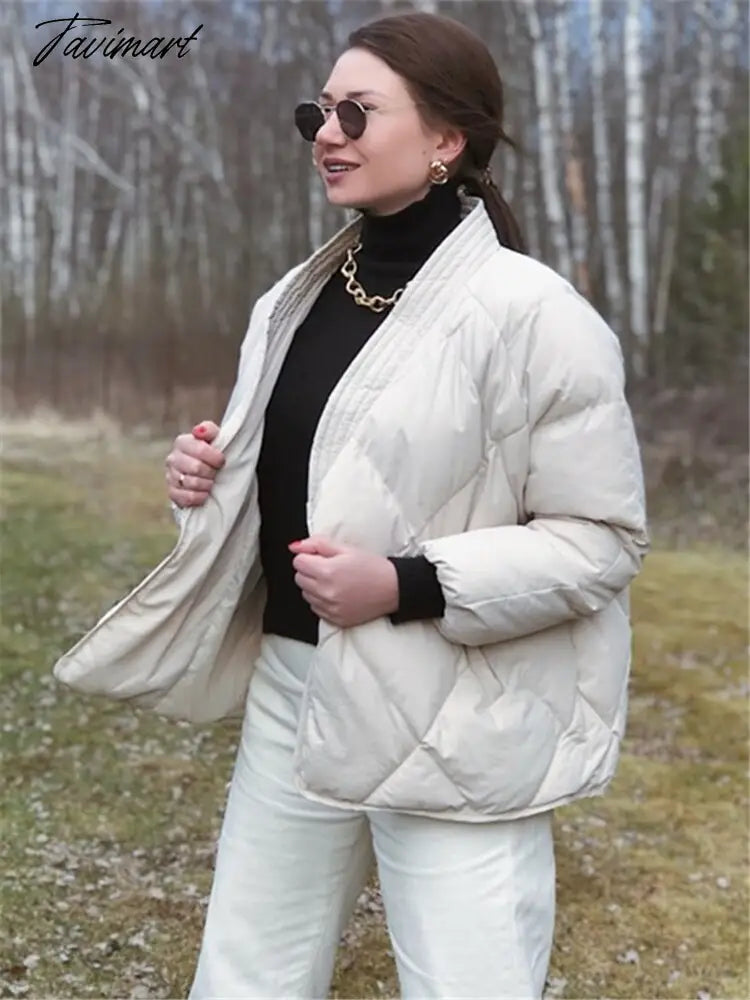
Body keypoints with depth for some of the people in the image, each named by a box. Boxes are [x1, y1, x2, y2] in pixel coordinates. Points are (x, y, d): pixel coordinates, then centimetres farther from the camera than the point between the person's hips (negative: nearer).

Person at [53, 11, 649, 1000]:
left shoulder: (529, 313, -14)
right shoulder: (296, 298, 8)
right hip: (291, 696, 7)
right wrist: (211, 480, -1)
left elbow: (602, 538, -13)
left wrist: (410, 586, -23)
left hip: (450, 729, -6)